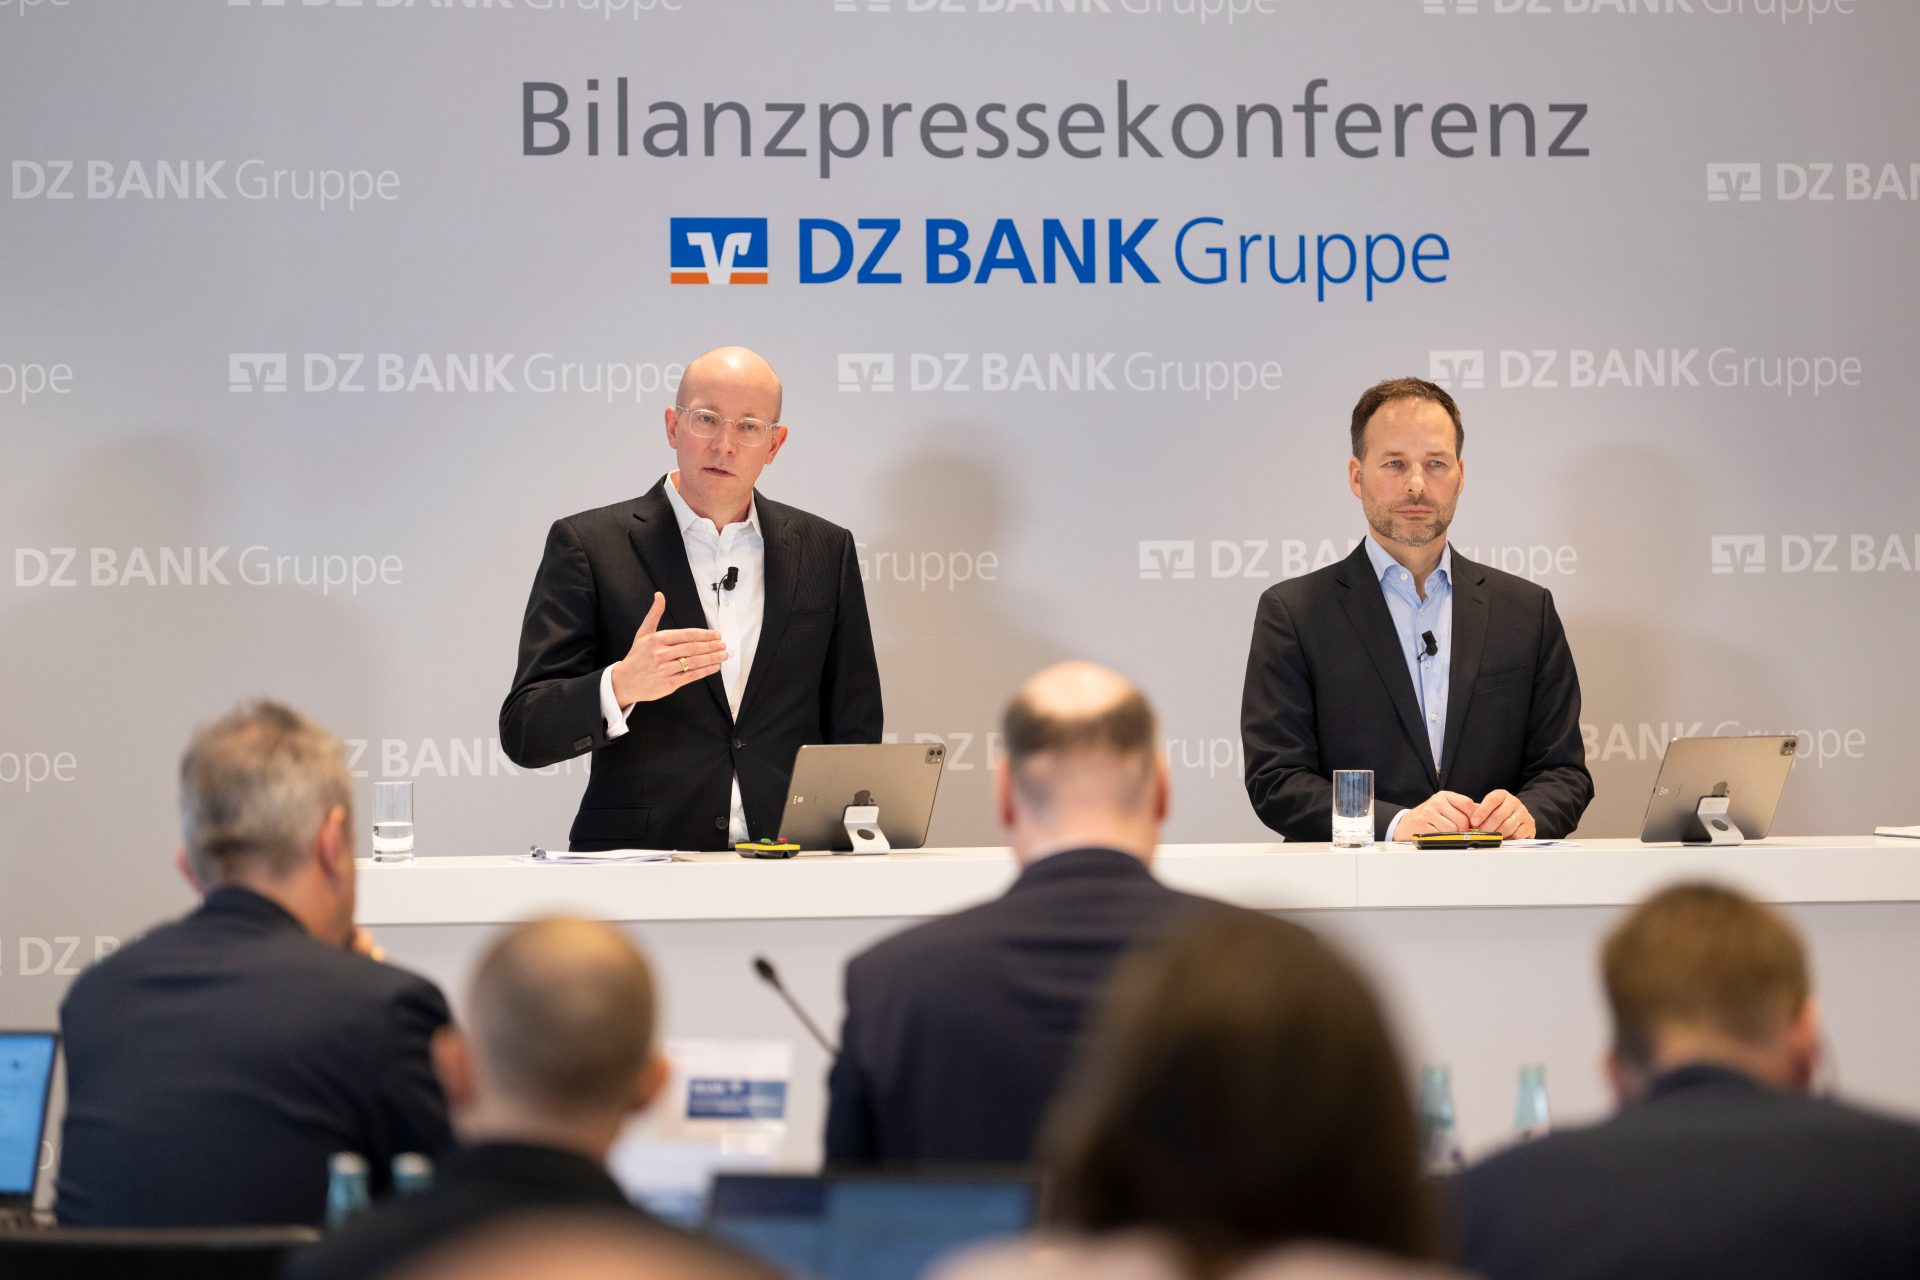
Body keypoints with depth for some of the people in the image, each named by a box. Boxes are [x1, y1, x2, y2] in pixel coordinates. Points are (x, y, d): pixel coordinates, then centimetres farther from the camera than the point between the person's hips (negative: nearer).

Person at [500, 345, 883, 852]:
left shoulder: (826, 550, 13)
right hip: (639, 864, -3)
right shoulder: (589, 544, 4)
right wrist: (620, 686, -20)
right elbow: (524, 734, -2)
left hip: (790, 867, 3)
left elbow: (855, 732, 16)